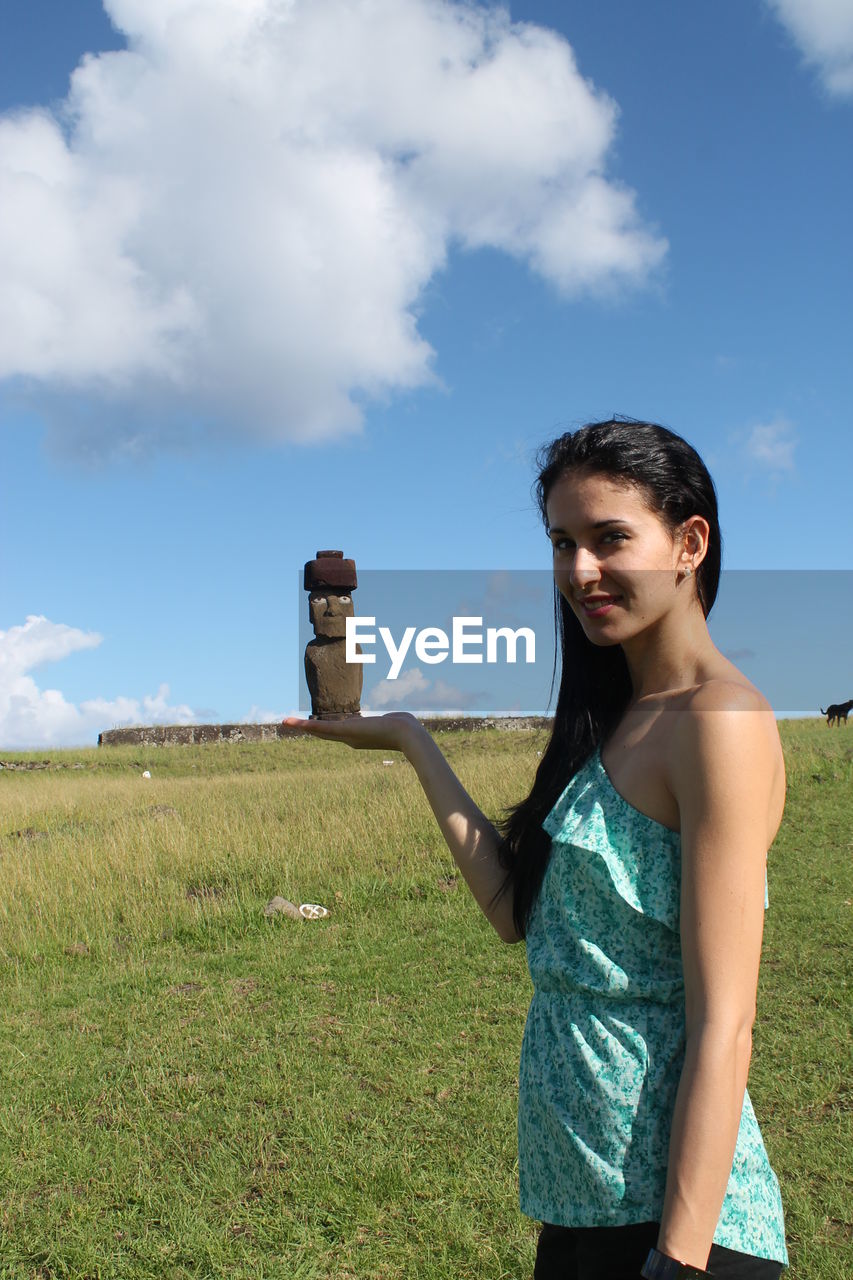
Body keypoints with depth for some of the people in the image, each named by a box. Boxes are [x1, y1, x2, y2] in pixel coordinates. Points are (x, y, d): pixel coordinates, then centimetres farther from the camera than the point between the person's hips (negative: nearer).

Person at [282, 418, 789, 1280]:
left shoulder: (718, 721, -17)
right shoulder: (620, 718, 9)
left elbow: (721, 1026, -20)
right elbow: (519, 911, 3)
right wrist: (412, 743, 9)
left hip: (666, 1207, -8)